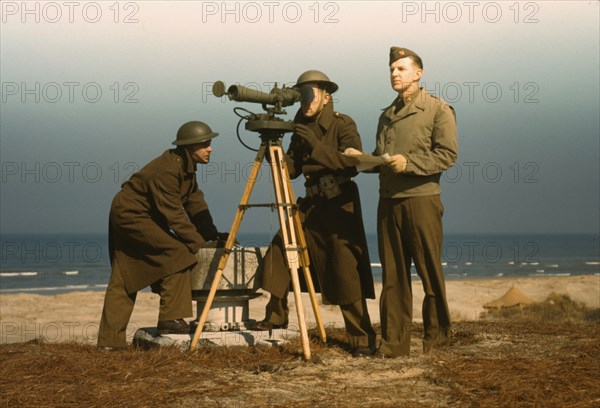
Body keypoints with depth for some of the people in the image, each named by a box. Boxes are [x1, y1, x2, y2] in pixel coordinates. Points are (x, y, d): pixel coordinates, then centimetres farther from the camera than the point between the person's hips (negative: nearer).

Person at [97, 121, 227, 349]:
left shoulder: (185, 167, 3)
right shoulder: (166, 172, -26)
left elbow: (195, 203, 4)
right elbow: (174, 215, -26)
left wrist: (212, 235, -5)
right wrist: (200, 245, -24)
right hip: (130, 215, -10)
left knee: (124, 280, 9)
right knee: (176, 253, -20)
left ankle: (110, 340, 11)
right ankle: (170, 319, -17)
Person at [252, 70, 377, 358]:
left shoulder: (343, 125, -10)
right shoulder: (302, 130, 9)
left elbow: (352, 164, -23)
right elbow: (291, 169, 8)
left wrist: (315, 145, -27)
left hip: (340, 207, -7)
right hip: (311, 205, 7)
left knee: (346, 275, -11)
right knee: (279, 253, 4)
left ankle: (362, 340, -7)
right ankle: (276, 317, 22)